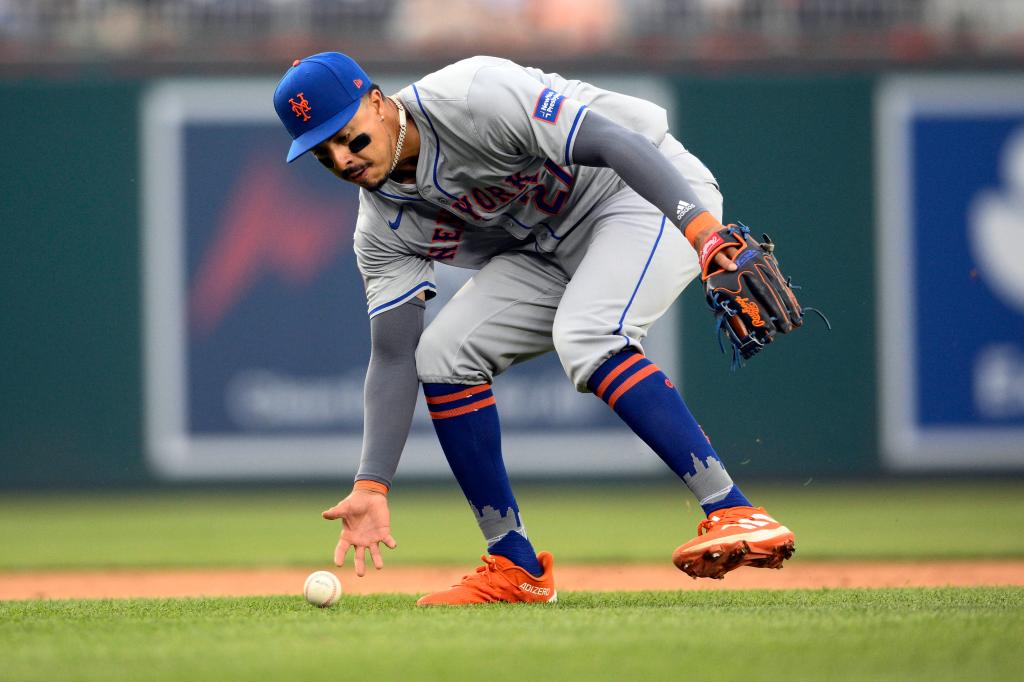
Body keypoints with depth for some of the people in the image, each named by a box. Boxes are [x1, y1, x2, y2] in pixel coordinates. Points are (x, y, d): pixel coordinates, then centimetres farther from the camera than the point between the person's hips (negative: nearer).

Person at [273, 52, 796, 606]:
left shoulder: (472, 98, -28)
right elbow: (393, 357, -5)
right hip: (547, 249, 8)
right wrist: (371, 487, -15)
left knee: (584, 339, -33)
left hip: (651, 194, -8)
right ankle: (516, 568, 1)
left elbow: (614, 142, -33)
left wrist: (700, 225, -47)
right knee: (442, 354, -7)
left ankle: (734, 515, -38)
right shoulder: (384, 227, -6)